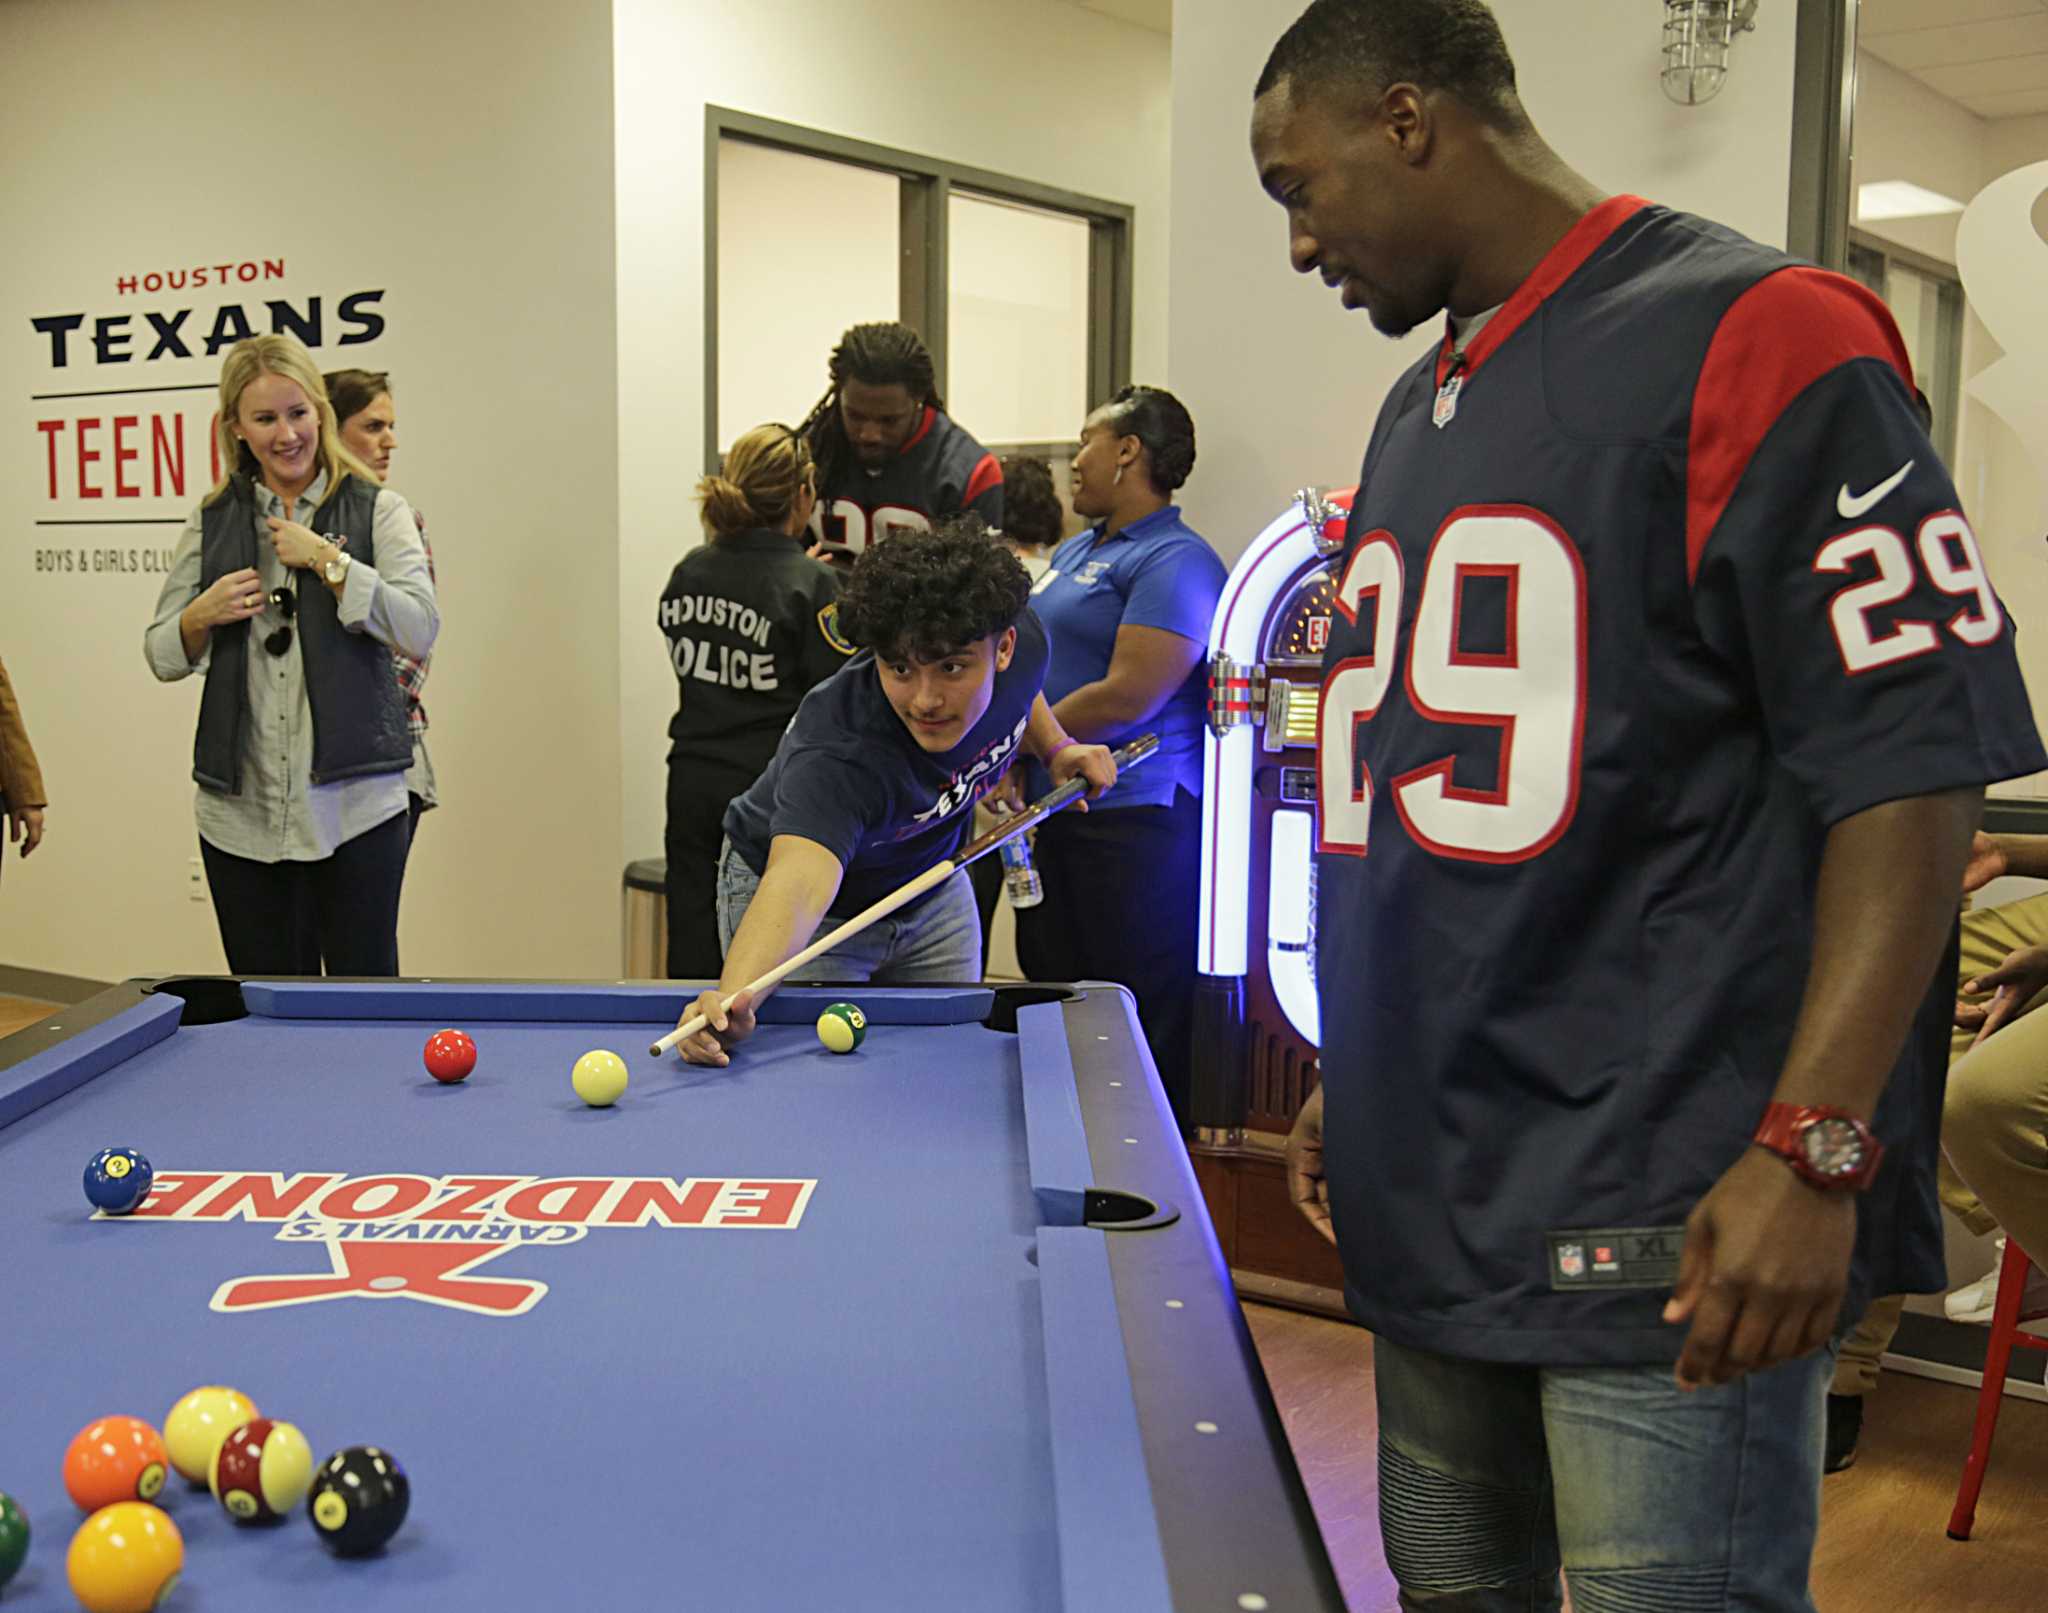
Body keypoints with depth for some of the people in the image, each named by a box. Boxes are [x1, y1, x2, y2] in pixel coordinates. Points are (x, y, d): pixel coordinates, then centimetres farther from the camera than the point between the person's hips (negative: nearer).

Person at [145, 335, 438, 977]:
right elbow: (161, 655, 14)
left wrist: (327, 561, -13)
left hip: (355, 805, -3)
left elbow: (420, 632, -9)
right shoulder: (214, 522, 10)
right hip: (240, 811, 3)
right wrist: (201, 617, -6)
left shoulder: (377, 510, 2)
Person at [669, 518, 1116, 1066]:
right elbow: (798, 882, -59)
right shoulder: (838, 756, -43)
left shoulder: (1021, 640, -24)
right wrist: (736, 997, -75)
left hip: (930, 886, 6)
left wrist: (1056, 747, -9)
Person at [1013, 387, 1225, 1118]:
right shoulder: (1072, 551, 18)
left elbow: (1129, 696, -21)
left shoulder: (1177, 561, -13)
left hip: (1133, 821, -10)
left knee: (1143, 1028, -3)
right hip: (1052, 811, 10)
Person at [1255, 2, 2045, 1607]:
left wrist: (1812, 1147, -21)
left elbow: (1915, 763, -14)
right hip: (1435, 1195, 8)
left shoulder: (1750, 335, -9)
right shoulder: (1418, 411, 16)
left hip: (1659, 1229, -8)